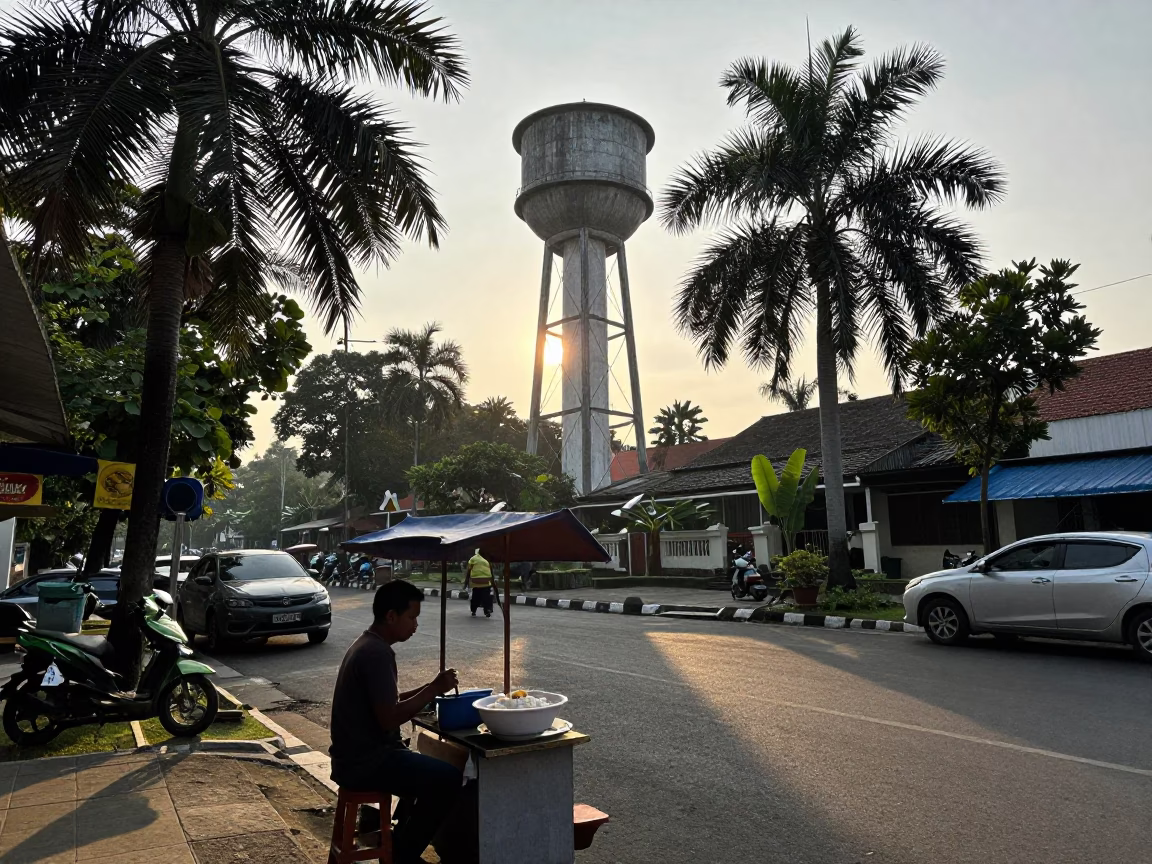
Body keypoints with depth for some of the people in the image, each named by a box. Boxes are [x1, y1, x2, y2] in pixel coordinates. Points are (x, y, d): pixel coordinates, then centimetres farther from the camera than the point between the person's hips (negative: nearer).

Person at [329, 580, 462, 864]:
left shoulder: (368, 644, 9)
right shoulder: (377, 653, -23)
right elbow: (389, 719, -26)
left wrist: (430, 688, 4)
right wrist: (433, 690, -18)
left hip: (359, 754, 10)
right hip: (364, 762, -10)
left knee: (430, 769, 21)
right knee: (448, 778, -14)